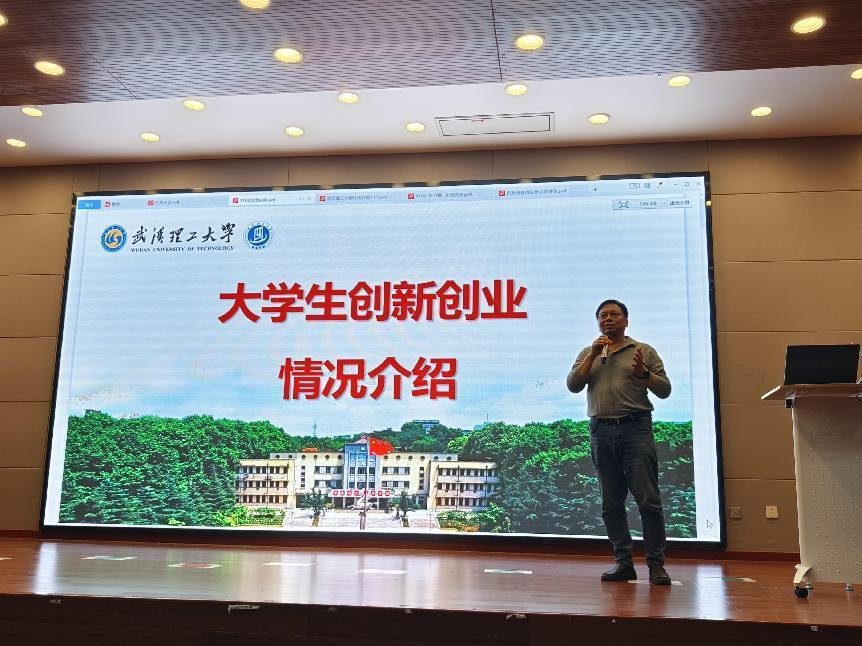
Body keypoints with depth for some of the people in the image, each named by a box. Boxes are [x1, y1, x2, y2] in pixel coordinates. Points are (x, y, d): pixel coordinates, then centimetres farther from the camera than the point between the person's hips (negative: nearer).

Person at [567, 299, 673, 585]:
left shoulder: (644, 351, 10)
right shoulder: (588, 354, 17)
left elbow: (664, 390, 6)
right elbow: (573, 385, 2)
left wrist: (643, 373, -11)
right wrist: (593, 355, -3)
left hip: (636, 429, -3)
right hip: (601, 431, 3)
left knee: (648, 499, -6)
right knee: (611, 504, 5)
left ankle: (656, 564, 2)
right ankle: (624, 562, 13)